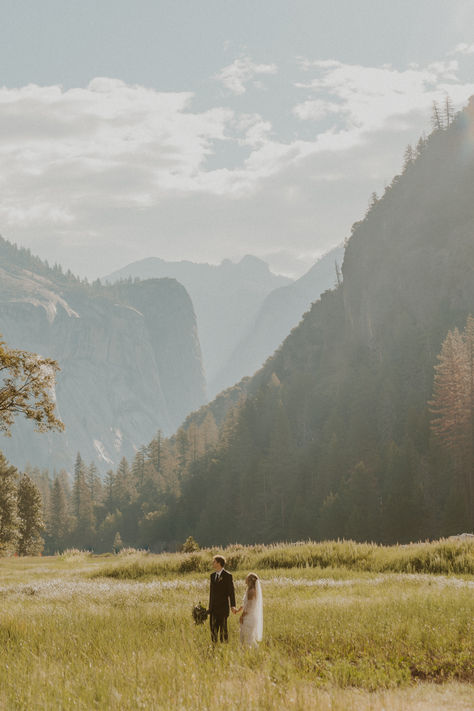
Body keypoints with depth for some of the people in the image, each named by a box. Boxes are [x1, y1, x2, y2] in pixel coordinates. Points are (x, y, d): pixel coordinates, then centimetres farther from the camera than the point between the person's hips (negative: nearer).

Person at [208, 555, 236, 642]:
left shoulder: (227, 576, -8)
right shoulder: (212, 575, 12)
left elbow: (231, 592, -9)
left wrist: (232, 606, -18)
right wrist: (210, 606, 14)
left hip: (223, 607, -6)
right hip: (213, 608, 6)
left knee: (223, 629, -1)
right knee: (213, 629, 7)